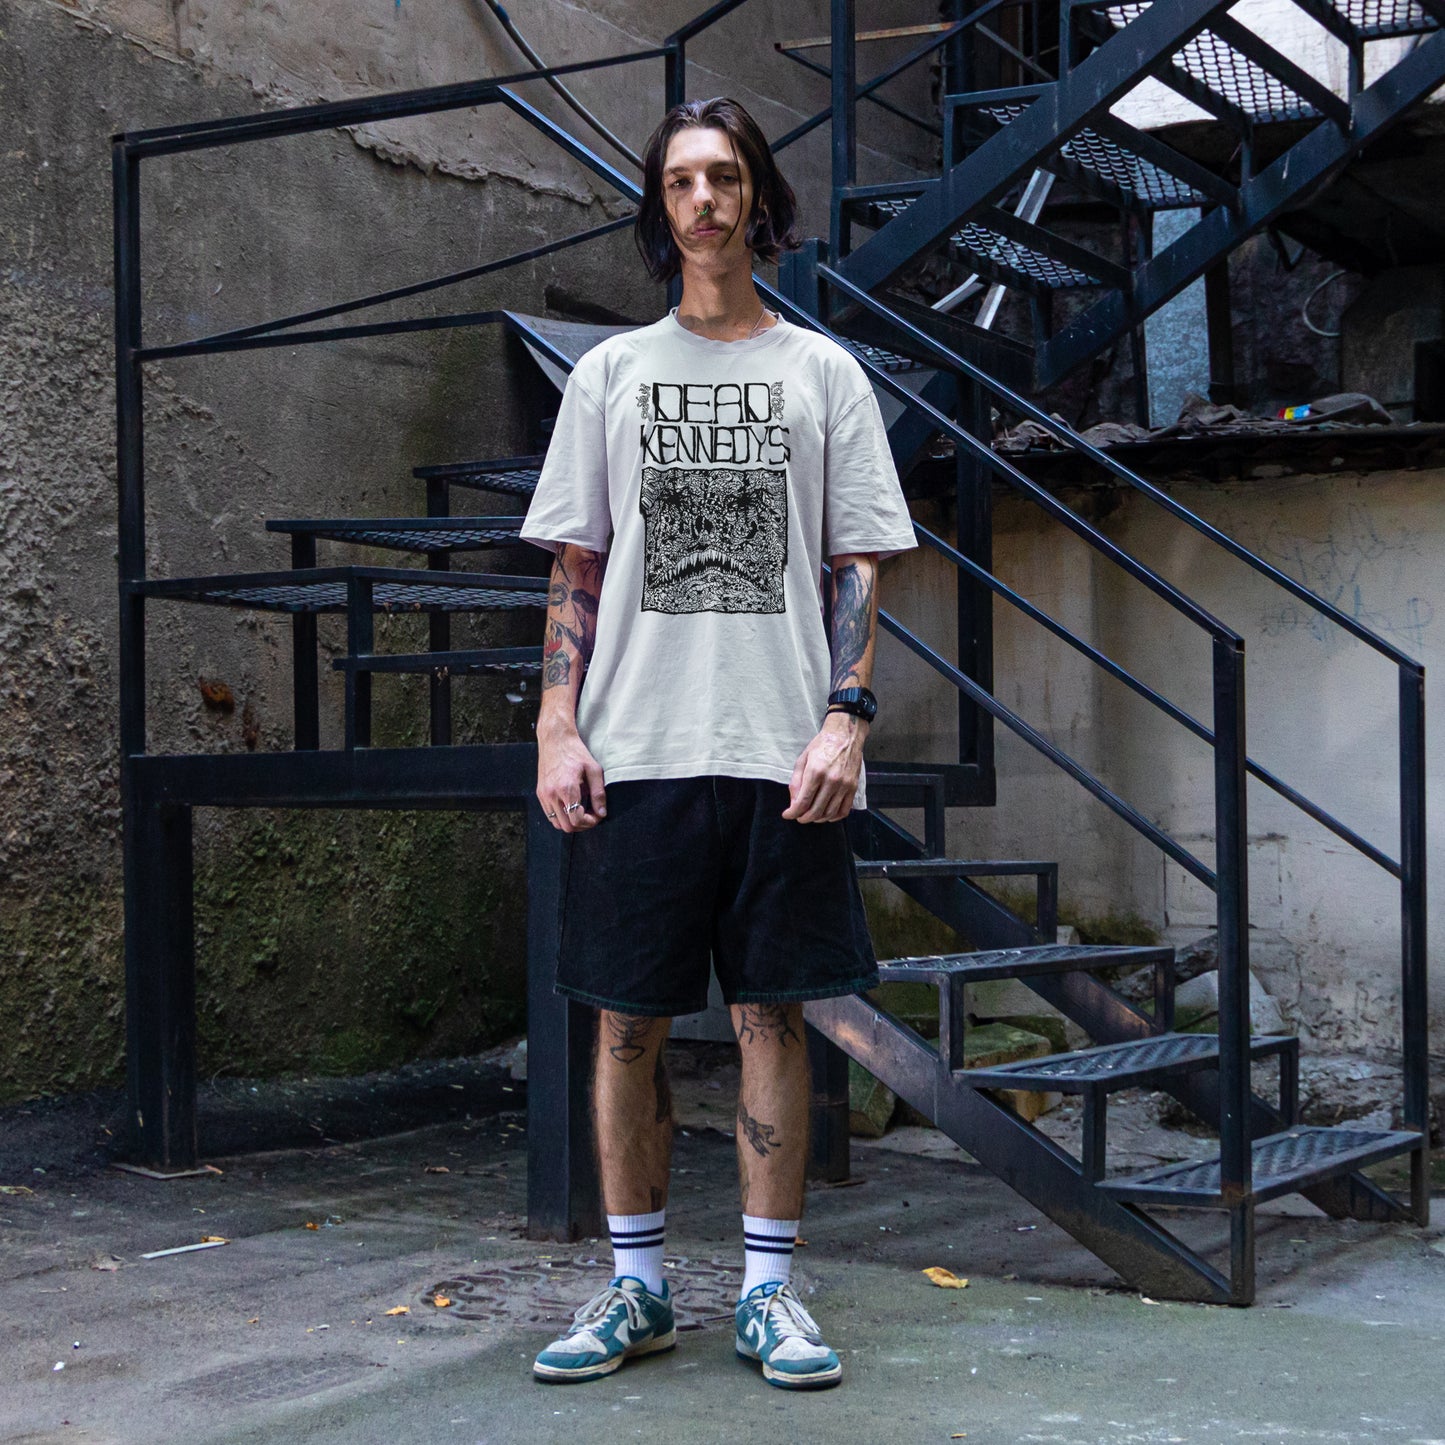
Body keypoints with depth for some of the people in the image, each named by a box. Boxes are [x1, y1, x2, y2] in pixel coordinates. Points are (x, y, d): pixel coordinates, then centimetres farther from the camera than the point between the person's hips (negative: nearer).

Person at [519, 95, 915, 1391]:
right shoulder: (610, 372, 12)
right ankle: (637, 1287, 15)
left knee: (773, 1015, 2)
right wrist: (559, 729, -1)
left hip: (782, 753, -1)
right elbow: (576, 568, 9)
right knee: (628, 1019, 3)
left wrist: (847, 717, -7)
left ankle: (768, 1290, 11)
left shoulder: (823, 372, 9)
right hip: (636, 749, 1)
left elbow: (858, 567, 6)